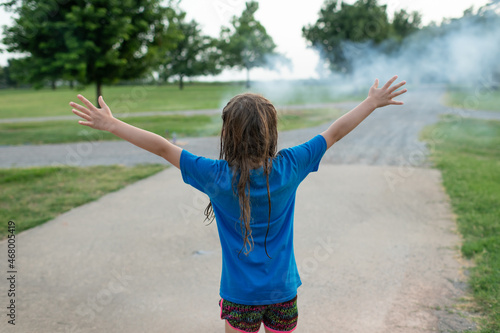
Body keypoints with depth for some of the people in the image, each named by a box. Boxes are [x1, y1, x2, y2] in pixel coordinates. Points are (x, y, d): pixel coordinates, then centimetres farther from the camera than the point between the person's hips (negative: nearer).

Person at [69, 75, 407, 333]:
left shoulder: (217, 176, -19)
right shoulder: (289, 168, -14)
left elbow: (163, 147, -14)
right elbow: (334, 133, -4)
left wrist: (110, 123, -6)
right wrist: (373, 102, 8)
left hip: (241, 294, -1)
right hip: (284, 291, 2)